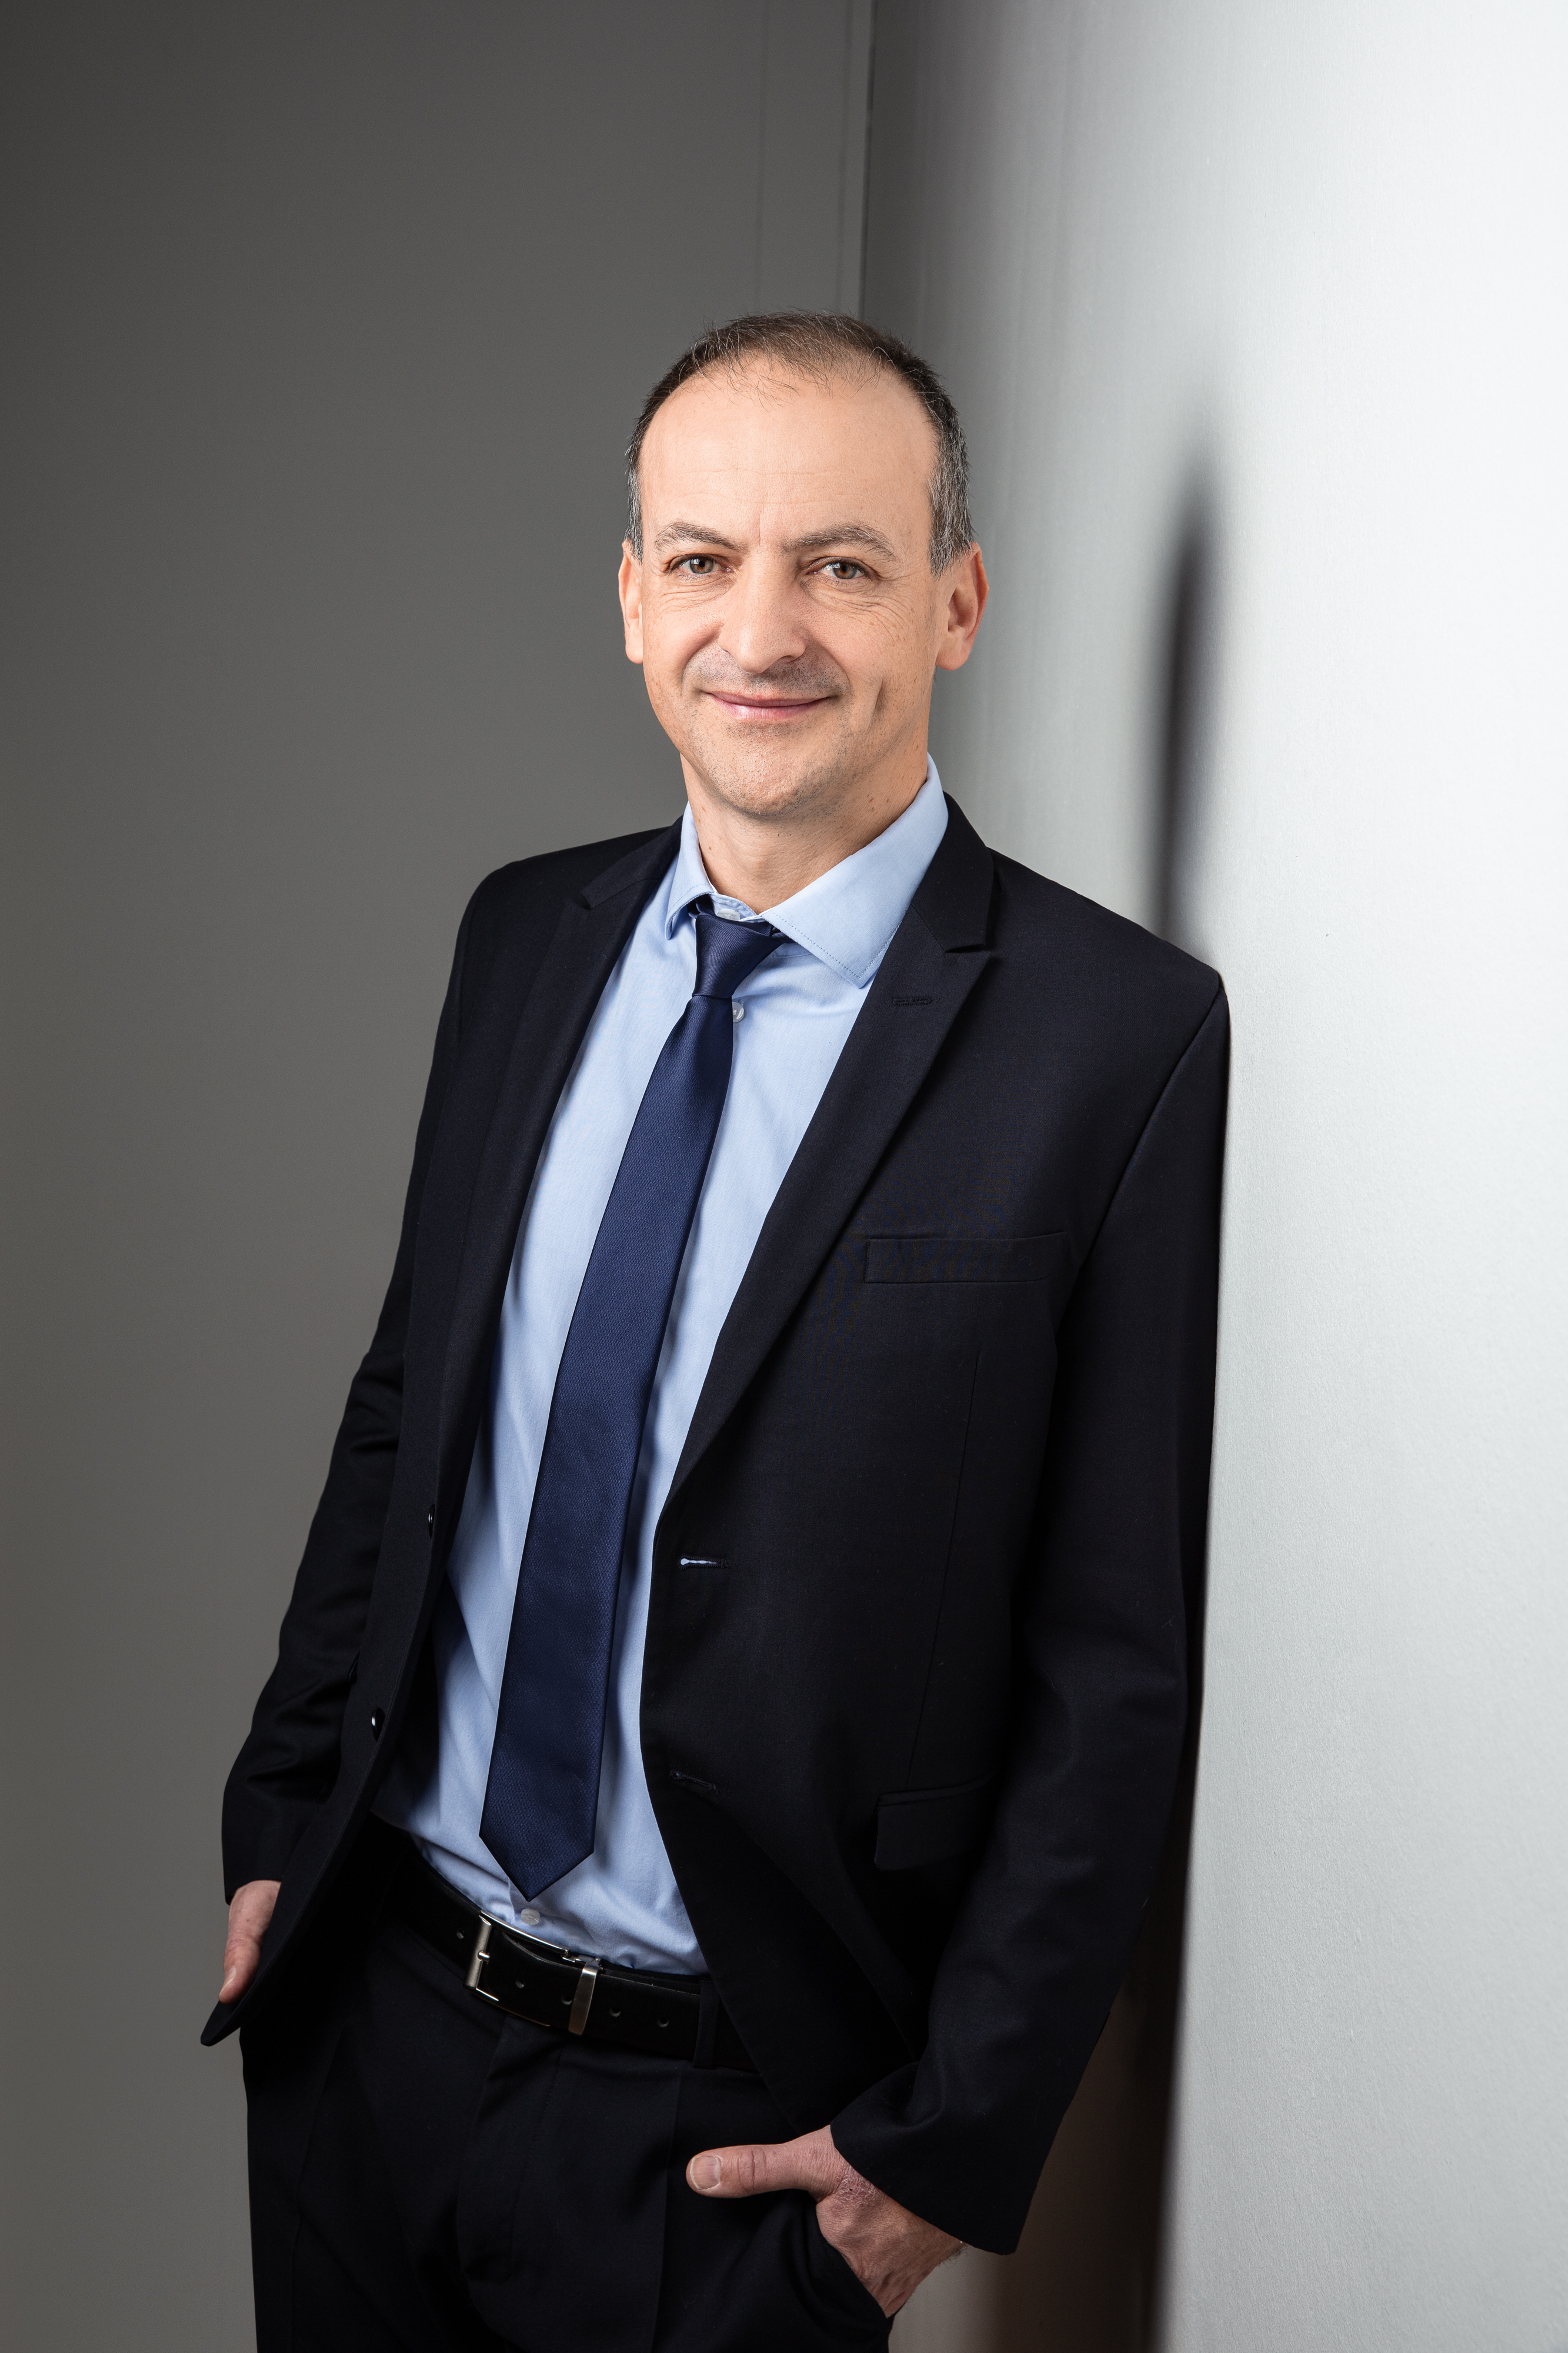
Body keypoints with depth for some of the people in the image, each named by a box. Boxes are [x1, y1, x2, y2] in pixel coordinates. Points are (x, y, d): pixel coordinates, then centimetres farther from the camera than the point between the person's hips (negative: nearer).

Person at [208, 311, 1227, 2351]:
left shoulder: (1125, 1034, -16)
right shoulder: (526, 936, 2)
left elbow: (1124, 1660, -14)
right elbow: (405, 1400, 10)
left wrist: (954, 2146, -11)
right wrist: (279, 1816, 9)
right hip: (364, 2003, 5)